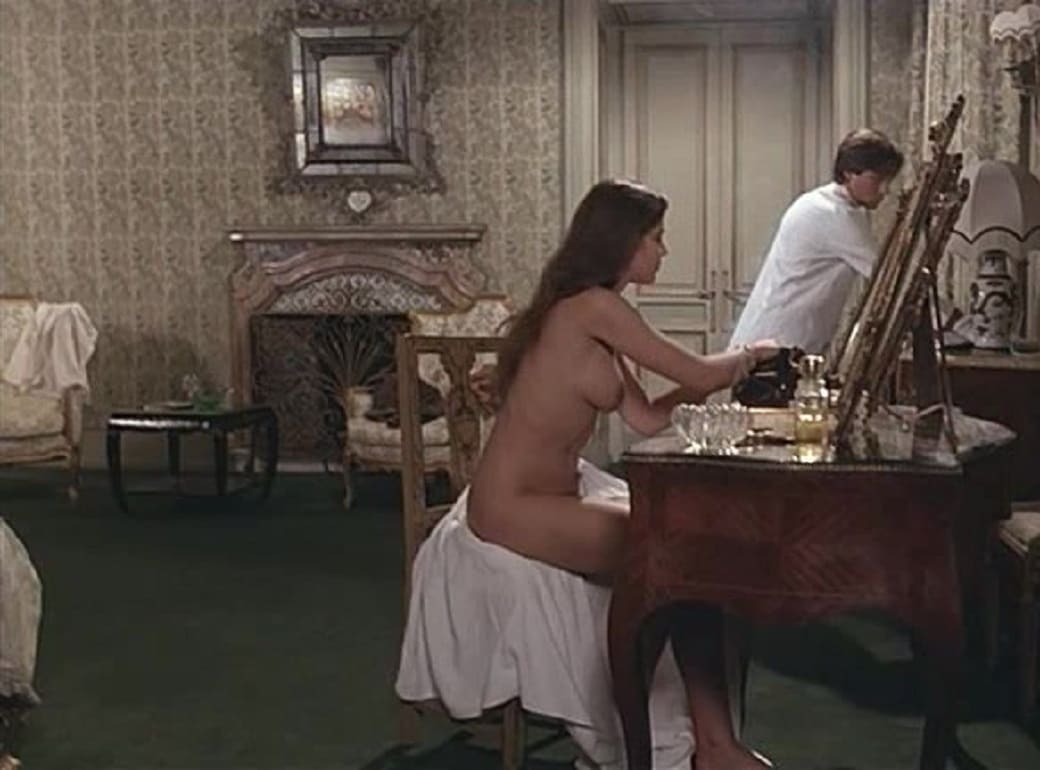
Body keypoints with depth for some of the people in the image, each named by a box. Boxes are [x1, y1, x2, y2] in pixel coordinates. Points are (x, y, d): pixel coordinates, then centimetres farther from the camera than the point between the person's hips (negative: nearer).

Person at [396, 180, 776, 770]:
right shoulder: (592, 306, -16)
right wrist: (749, 354, 9)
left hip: (553, 492, 9)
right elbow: (698, 374, -11)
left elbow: (646, 417, 11)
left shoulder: (594, 321, 13)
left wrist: (723, 372, 7)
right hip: (515, 513, -9)